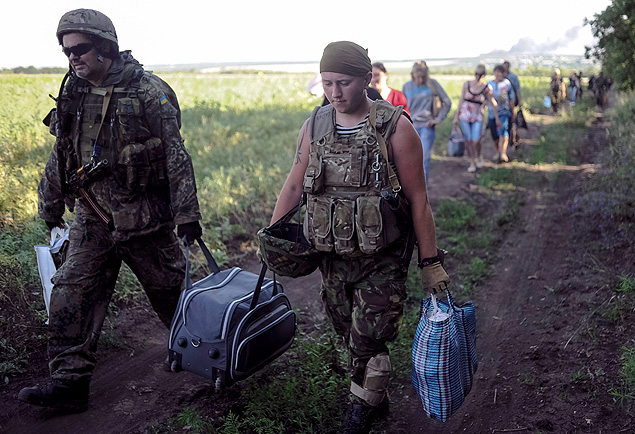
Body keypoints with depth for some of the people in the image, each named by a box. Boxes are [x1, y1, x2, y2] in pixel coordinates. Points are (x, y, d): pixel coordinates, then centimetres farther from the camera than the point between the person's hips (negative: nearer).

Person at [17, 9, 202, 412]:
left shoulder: (148, 92, -11)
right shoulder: (74, 94, 7)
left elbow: (176, 156, -12)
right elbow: (61, 156, 17)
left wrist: (187, 213, -15)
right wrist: (50, 208, 22)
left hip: (143, 217, -5)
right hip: (92, 218, 5)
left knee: (170, 290, 10)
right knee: (71, 295, -1)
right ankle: (69, 381, 6)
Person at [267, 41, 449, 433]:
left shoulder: (395, 128, -11)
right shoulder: (315, 127, 1)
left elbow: (418, 199, -9)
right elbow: (294, 186, 9)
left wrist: (431, 262, -8)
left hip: (381, 258, -4)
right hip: (332, 256, 4)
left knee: (368, 340, -1)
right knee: (350, 334, 16)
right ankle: (377, 400, 39)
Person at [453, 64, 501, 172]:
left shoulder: (487, 88, -5)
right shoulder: (466, 85, -1)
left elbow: (493, 103, 4)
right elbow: (461, 100, 6)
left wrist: (497, 119, 8)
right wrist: (456, 116, 7)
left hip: (477, 118, -1)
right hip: (465, 116, 1)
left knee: (476, 142, -11)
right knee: (468, 141, 1)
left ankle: (479, 156, 21)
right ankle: (472, 163, 17)